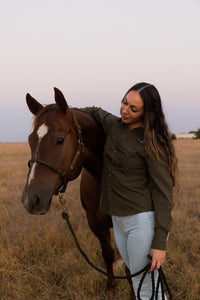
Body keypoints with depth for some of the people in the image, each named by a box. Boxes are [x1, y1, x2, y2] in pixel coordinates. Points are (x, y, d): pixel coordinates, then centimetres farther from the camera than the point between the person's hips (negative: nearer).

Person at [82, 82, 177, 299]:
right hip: (118, 221, 8)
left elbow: (163, 192, -15)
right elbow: (96, 112, 29)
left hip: (143, 220, -8)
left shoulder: (152, 143, -15)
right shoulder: (114, 125, 6)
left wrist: (159, 243, -20)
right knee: (138, 279, 18)